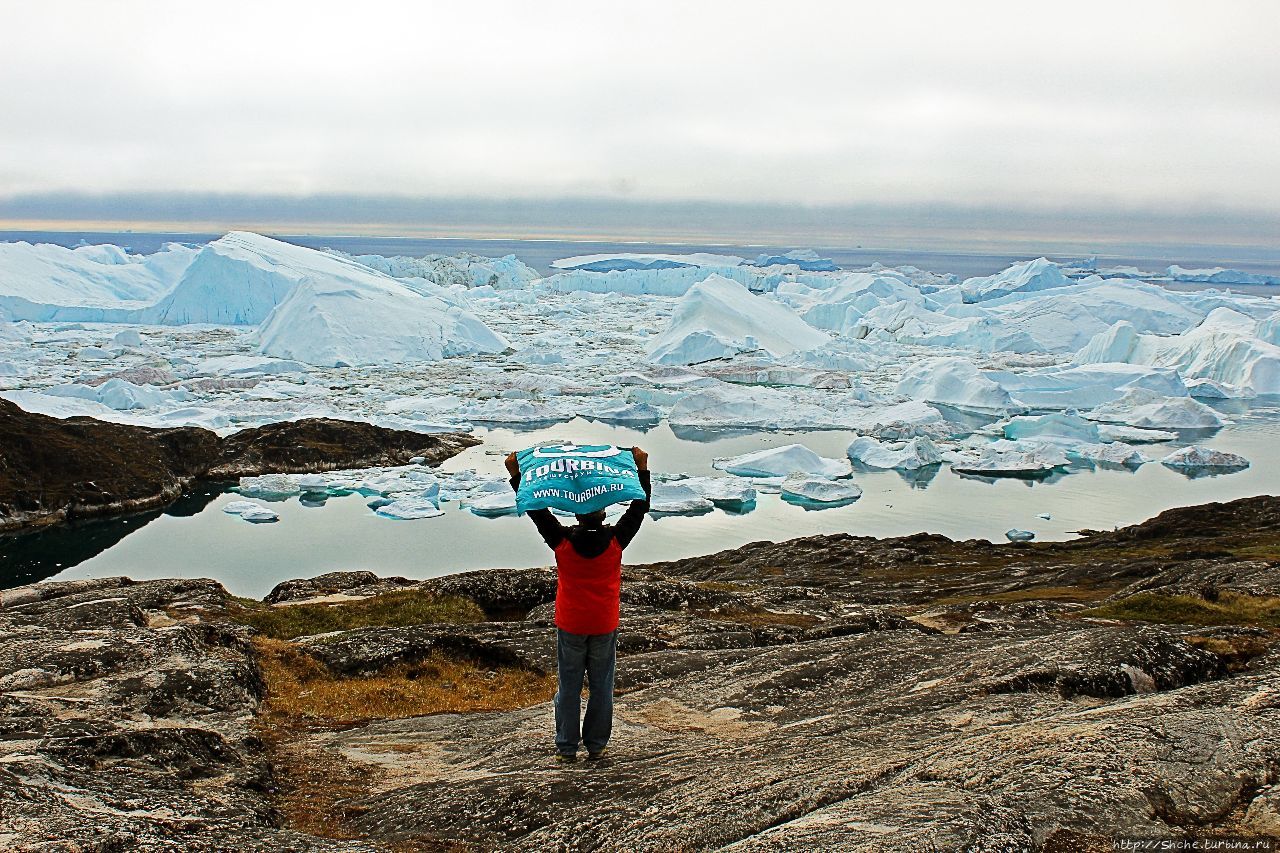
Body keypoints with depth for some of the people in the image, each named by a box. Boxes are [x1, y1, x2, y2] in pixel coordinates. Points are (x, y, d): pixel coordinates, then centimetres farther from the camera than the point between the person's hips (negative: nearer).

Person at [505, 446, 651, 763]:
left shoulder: (562, 541, -13)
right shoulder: (616, 541, -11)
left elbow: (537, 510, -5)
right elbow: (639, 507, -2)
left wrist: (516, 475, 0)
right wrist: (643, 470, 3)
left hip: (570, 626, -1)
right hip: (605, 627, 1)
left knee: (569, 687, 9)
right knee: (601, 686, 11)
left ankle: (567, 747, 14)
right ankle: (596, 746, 18)